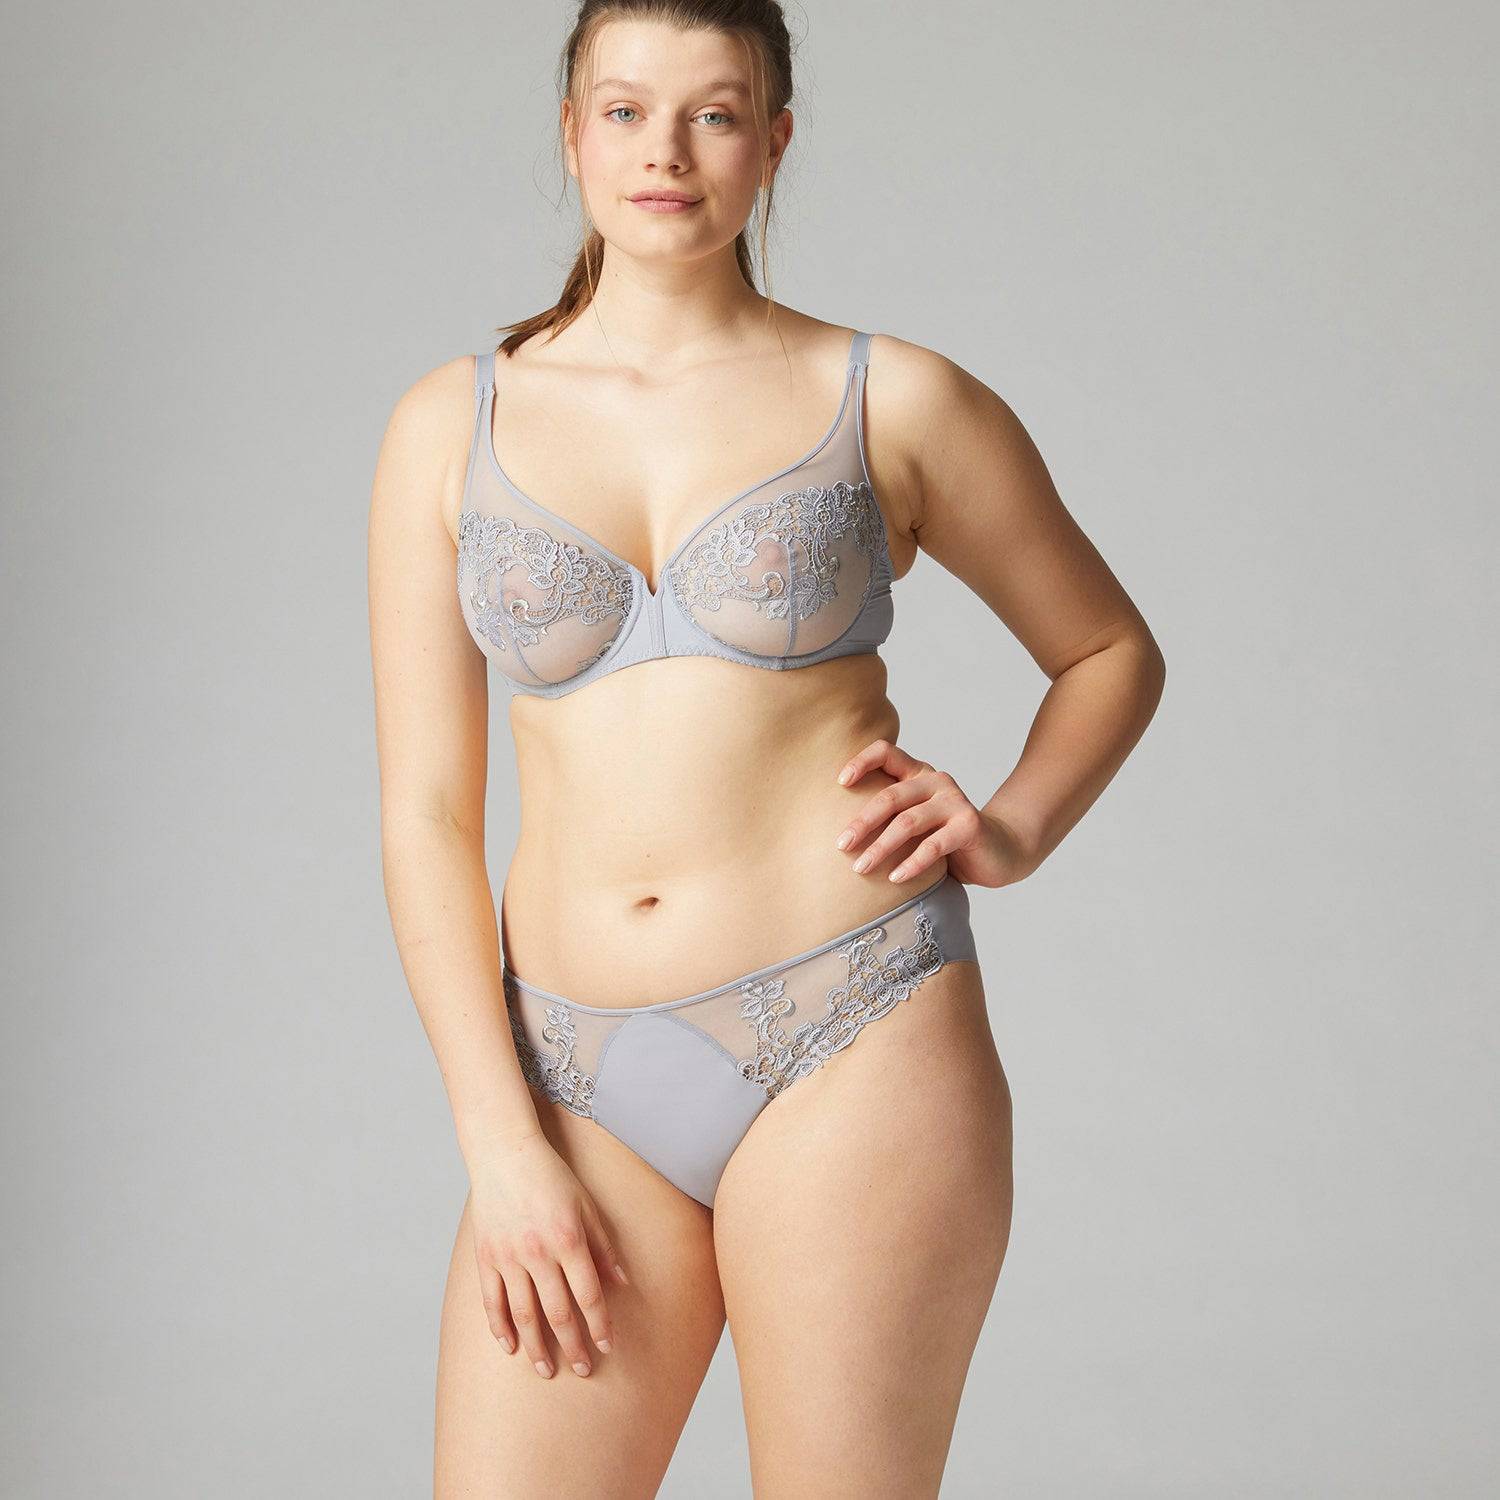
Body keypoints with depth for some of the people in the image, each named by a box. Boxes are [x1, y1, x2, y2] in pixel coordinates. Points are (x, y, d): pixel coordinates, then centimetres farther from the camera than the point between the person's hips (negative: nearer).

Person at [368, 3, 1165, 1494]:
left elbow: (1112, 652, 17)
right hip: (579, 1079, 2)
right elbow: (424, 813, 5)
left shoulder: (894, 403, 4)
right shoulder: (450, 428, 8)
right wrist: (501, 1146, -2)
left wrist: (1011, 828, -2)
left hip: (849, 1046, -2)